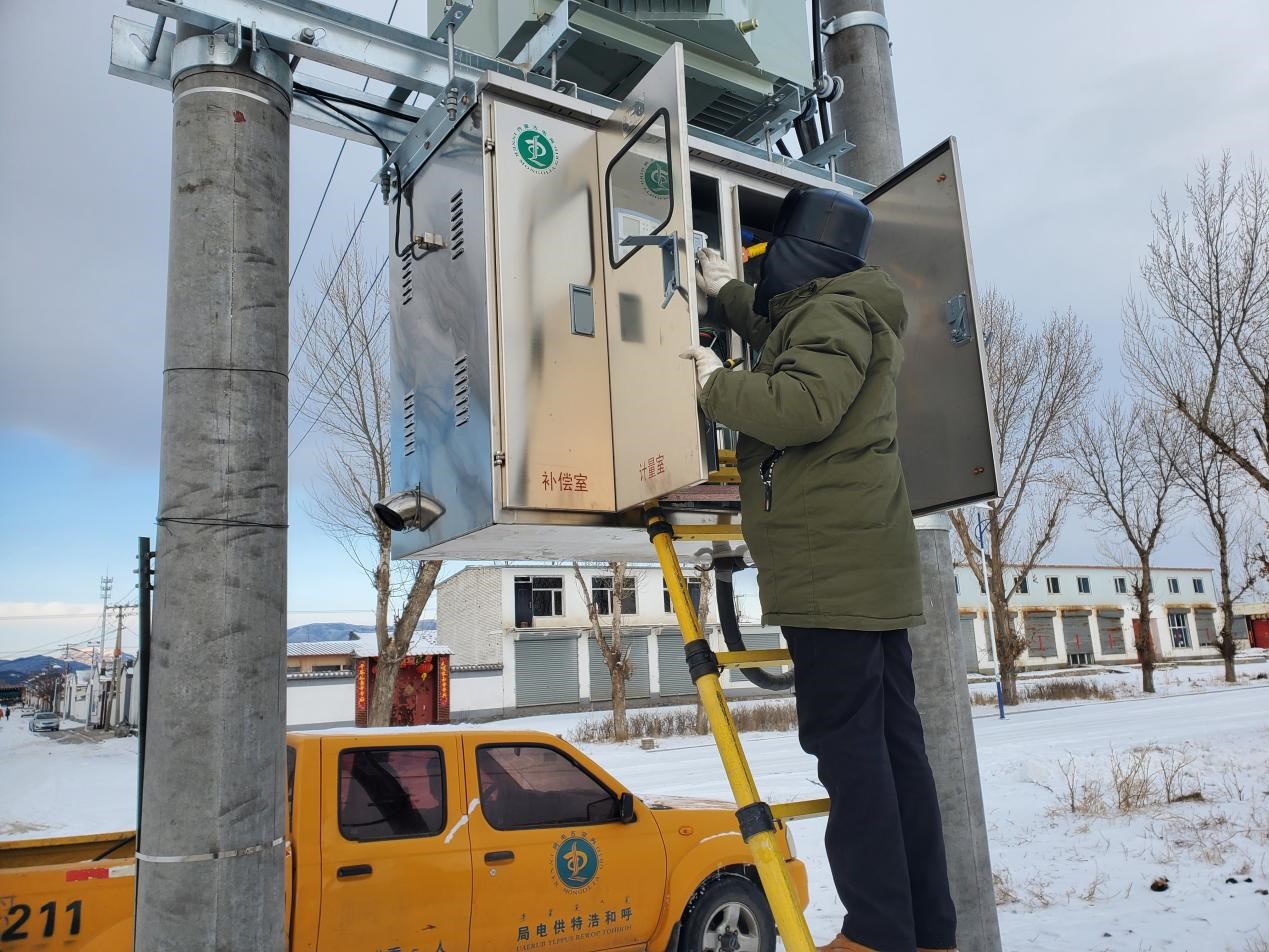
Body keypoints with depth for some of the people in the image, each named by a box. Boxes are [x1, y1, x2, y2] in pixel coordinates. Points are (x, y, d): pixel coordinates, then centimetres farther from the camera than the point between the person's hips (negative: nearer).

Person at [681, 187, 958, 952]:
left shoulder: (835, 312, -8)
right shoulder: (836, 313, 23)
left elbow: (801, 406, -24)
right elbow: (782, 346, 44)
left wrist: (714, 382, -9)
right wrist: (727, 294, 46)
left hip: (834, 565, -10)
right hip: (865, 565, 10)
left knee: (847, 743, -8)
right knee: (893, 741, 9)